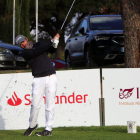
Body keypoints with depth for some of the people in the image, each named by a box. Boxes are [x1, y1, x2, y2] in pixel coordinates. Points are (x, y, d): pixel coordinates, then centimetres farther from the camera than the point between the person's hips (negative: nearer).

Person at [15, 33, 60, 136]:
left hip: (51, 78, 2)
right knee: (35, 105, -4)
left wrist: (54, 45, -20)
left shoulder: (39, 44, 14)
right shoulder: (25, 53, 0)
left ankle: (48, 129, 1)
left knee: (50, 105, -2)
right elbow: (38, 51, -15)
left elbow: (51, 50, 3)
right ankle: (32, 126, 17)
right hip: (38, 80, -2)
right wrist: (52, 41, -17)